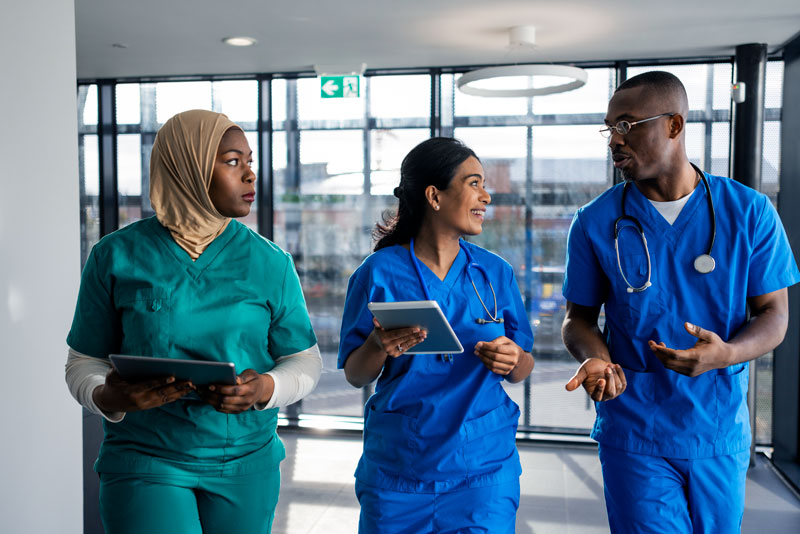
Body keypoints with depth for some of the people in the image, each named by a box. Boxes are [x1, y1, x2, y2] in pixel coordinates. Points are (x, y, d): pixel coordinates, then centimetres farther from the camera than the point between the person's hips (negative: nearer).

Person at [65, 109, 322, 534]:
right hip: (144, 462, -2)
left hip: (246, 464, 2)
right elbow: (83, 363, 2)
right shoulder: (116, 256, -3)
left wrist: (265, 389, -17)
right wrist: (110, 398, -20)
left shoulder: (269, 262, -1)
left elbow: (305, 359, 3)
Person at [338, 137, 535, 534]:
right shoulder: (379, 273, -6)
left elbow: (522, 370, 8)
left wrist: (513, 358, -15)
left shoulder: (495, 273, 2)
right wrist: (379, 346, -22)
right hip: (397, 469, -1)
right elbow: (354, 375, -2)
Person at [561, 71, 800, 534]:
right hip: (635, 435, -1)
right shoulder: (596, 223, -5)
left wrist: (723, 355, -22)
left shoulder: (750, 212, -5)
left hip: (723, 432, 2)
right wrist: (596, 359, -21)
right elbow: (579, 318, 2)